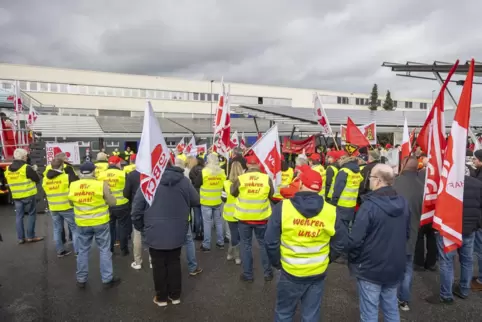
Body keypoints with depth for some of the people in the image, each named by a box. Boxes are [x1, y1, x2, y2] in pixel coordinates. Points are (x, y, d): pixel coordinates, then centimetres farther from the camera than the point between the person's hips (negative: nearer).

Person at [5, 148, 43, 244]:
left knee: (19, 216, 11)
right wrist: (33, 171, 11)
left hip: (16, 197, 6)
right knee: (31, 215, 6)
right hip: (28, 196, -6)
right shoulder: (27, 168, -14)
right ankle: (30, 236, 8)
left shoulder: (8, 169, 6)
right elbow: (37, 179, -7)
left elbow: (8, 182, 17)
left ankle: (20, 238, 15)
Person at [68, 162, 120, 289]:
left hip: (82, 224, 3)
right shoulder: (101, 184, -15)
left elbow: (71, 203, 12)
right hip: (100, 222, -3)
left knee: (83, 251, 17)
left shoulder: (73, 186, -4)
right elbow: (112, 202, -8)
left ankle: (81, 280, 27)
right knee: (104, 250, 8)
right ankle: (107, 279, 15)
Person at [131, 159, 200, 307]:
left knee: (159, 265, 13)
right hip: (177, 232, 2)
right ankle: (175, 295, 29)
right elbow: (196, 201, 5)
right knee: (174, 263, 17)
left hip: (155, 233, -2)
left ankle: (161, 297, 26)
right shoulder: (183, 180, -5)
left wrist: (139, 226, 7)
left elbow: (137, 208, -7)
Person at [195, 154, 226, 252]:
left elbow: (197, 185, -4)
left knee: (207, 223, 5)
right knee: (218, 221, 16)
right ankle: (221, 242, 25)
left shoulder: (203, 172, -15)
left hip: (206, 202, -3)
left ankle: (206, 245, 12)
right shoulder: (222, 172, -5)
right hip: (218, 201, 3)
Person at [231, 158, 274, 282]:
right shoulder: (266, 178, -12)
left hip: (244, 217, -1)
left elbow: (233, 192, 3)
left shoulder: (240, 179, -14)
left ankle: (248, 275, 22)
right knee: (264, 244, 17)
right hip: (262, 217, 1)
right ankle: (268, 273, 27)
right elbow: (271, 194, 3)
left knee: (246, 245, 13)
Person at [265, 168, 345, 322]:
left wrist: (277, 263, 3)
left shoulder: (282, 207, -17)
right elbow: (339, 243, -1)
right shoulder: (331, 211, -11)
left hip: (290, 272, -2)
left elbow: (271, 241, -14)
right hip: (318, 274, 2)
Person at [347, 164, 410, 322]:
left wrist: (353, 259, -4)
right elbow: (407, 234, 13)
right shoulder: (403, 203, -1)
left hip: (371, 268, -7)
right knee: (391, 307, 23)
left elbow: (355, 240, -22)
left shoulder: (369, 205, -24)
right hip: (395, 267, 7)